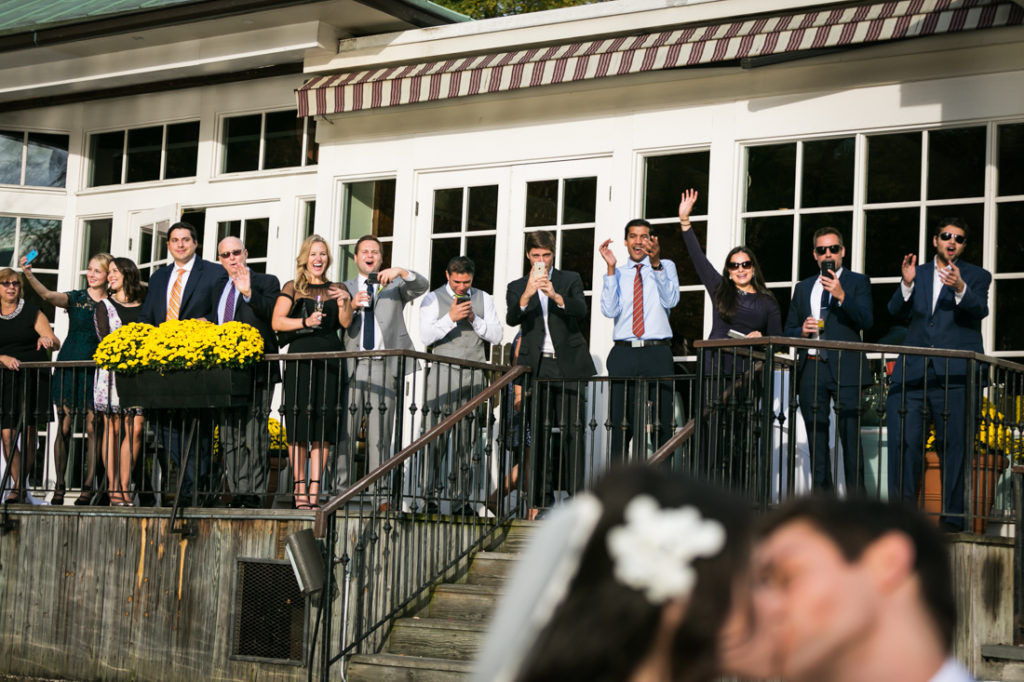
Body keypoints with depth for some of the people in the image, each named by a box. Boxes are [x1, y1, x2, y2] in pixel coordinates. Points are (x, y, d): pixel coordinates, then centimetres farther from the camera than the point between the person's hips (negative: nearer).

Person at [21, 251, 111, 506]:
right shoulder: (76, 298, 4)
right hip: (69, 367, 0)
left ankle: (88, 486, 0)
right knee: (65, 426, 0)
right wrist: (29, 276, -29)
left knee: (92, 428, -4)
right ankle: (59, 486, 5)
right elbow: (48, 295, -13)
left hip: (96, 370, 0)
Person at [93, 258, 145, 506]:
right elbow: (105, 340, -1)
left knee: (136, 429, -7)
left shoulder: (145, 308, 15)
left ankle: (125, 487, -4)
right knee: (113, 429, -3)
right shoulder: (104, 306, 11)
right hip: (113, 371, -1)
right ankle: (113, 489, -3)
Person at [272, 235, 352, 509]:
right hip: (300, 359, -2)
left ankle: (315, 490, 1)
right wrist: (305, 322, -13)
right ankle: (300, 489, 0)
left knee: (324, 425, -1)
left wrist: (344, 303, -14)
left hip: (330, 361, 2)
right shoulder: (293, 288, 9)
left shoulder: (337, 290, 15)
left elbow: (346, 323, 3)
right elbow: (276, 322, -1)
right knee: (299, 425, -4)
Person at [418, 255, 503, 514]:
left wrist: (474, 319, -6)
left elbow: (496, 335, 8)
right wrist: (450, 318, -15)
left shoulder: (483, 299, 15)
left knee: (468, 439, -1)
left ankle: (462, 497, 2)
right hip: (443, 373, -2)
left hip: (474, 376, 2)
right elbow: (425, 337, -4)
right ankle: (431, 496, -6)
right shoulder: (433, 299, 6)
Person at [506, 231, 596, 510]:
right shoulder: (517, 287, 13)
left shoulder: (570, 280, 12)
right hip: (536, 368, 1)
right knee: (538, 433, -2)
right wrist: (526, 296, -24)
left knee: (573, 430, -7)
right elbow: (512, 319, -6)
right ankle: (542, 498, 0)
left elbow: (581, 310, -6)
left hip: (569, 365, -1)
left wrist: (555, 296, -24)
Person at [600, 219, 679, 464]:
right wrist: (611, 268, -7)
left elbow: (670, 300, -6)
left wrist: (656, 263, -17)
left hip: (657, 353, -1)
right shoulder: (617, 274, 15)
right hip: (623, 353, 2)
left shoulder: (666, 267, 12)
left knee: (662, 420, -4)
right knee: (620, 421, 1)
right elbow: (609, 310, -1)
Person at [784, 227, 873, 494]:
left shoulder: (857, 282, 7)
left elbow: (867, 321, -6)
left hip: (845, 369, -4)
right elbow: (789, 330, 19)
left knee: (851, 439, -10)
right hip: (811, 369, 4)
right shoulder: (803, 288, 20)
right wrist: (802, 331, -3)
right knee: (817, 441, 6)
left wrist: (842, 296, -19)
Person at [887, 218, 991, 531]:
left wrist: (960, 289, -29)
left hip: (954, 374, -2)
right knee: (902, 443, -3)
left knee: (953, 447, -3)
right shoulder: (917, 273, 18)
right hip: (912, 372, 3)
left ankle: (952, 517, 1)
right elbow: (897, 313, 6)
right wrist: (907, 285, -12)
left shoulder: (976, 276, 11)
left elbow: (979, 310, -9)